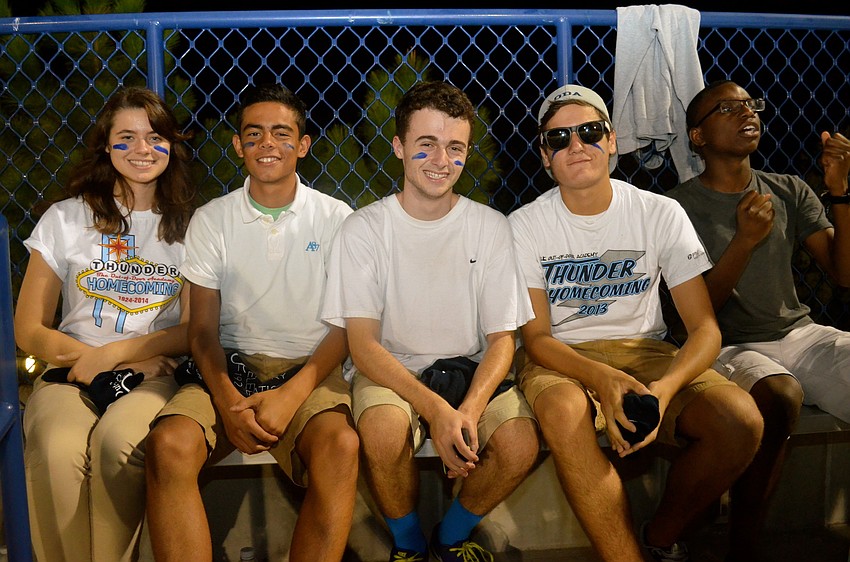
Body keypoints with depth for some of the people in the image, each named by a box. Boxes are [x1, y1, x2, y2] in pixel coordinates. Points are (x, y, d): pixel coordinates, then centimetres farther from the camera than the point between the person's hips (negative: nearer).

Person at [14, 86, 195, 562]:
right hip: (70, 374, 1)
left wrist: (115, 353, -8)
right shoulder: (65, 219, 10)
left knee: (118, 440, -35)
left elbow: (194, 329, 4)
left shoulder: (188, 227, 10)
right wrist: (83, 356, -9)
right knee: (58, 453, -34)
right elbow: (29, 330, 8)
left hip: (152, 375, 0)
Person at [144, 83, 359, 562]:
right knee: (170, 444, -29)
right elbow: (203, 330, 6)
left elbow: (345, 328, 2)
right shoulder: (211, 220, 8)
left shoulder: (335, 218, 4)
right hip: (230, 369, 1)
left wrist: (292, 395, -15)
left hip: (310, 370, -1)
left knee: (341, 446, -33)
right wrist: (228, 401, -14)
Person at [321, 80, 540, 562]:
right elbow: (363, 343, -12)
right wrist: (435, 410, -27)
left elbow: (502, 338, -1)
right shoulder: (364, 229, -6)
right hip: (391, 372, -1)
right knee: (383, 432, -34)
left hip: (471, 370, 2)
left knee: (521, 445, -26)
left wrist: (470, 410, -22)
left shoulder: (491, 227, 0)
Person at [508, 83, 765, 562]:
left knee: (742, 419, -25)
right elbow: (535, 336, -7)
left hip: (644, 352, 2)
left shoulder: (661, 214, -2)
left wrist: (665, 388, -26)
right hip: (562, 359, -2)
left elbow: (705, 329, -5)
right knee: (562, 410, -38)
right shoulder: (526, 225, -4)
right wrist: (600, 379, -28)